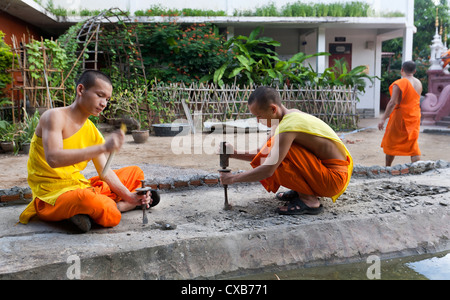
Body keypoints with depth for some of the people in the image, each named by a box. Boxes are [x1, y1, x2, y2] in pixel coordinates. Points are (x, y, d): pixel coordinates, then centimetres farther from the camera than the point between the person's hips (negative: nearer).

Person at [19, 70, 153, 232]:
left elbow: (105, 172, 8)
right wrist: (103, 147, -33)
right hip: (51, 194, -8)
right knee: (111, 217, -37)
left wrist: (129, 196, -7)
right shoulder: (55, 116, -12)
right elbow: (53, 159, -29)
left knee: (135, 172, 13)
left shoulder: (92, 131, 9)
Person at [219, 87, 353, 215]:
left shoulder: (288, 127, -24)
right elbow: (264, 153, 13)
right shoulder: (291, 115, 5)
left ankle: (309, 200, -12)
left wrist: (234, 178, -16)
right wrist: (235, 154, 2)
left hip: (334, 178, -9)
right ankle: (301, 191, 12)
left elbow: (267, 171, -28)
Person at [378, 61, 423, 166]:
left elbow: (393, 102, -22)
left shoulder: (399, 83, -16)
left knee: (391, 143, 8)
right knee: (413, 143, 10)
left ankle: (387, 169, 17)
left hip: (401, 116, -6)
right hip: (415, 116, 6)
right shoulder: (419, 83, 6)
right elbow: (415, 100, 16)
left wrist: (383, 118, -21)